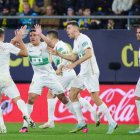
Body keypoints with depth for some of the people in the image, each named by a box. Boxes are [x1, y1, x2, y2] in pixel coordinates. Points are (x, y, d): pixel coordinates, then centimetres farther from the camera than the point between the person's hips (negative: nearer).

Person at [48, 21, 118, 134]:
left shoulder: (83, 39, -13)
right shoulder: (76, 41, 17)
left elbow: (88, 54, -27)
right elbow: (73, 57, 24)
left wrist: (75, 64, -31)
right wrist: (58, 54, 16)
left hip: (91, 73, -10)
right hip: (83, 73, 10)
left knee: (95, 98, -12)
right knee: (72, 95, 8)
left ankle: (112, 123, -6)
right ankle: (81, 123, 12)